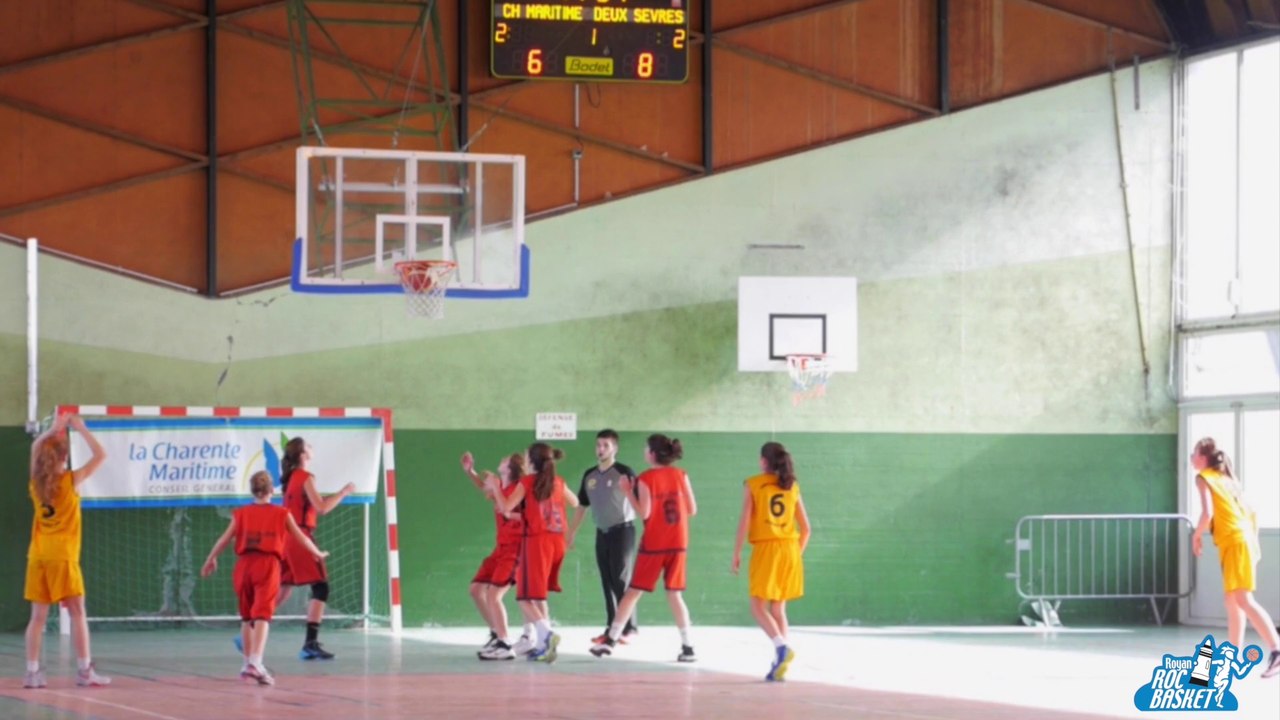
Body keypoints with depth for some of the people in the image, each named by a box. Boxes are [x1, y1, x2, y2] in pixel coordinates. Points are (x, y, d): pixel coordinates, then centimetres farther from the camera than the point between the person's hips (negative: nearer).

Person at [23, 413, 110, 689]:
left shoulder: (36, 482, 4)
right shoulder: (71, 480, -9)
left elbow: (35, 449, 23)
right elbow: (100, 455, -2)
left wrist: (53, 429, 23)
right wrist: (81, 428, 4)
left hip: (38, 556, 5)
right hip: (63, 557, -5)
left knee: (38, 616, 5)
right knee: (77, 613, -2)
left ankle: (32, 672, 2)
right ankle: (85, 670, -5)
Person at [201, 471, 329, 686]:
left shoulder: (241, 514, 12)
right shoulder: (282, 514, 8)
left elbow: (224, 540, 10)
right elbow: (301, 539, 15)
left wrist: (210, 560, 24)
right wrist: (318, 554, 33)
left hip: (244, 564, 3)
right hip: (268, 564, -3)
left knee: (246, 616, 19)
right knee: (262, 615, -12)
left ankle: (248, 662, 27)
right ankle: (255, 662, -29)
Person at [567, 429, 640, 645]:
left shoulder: (624, 473, -10)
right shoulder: (589, 475, 9)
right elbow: (581, 506, 18)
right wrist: (570, 534, 18)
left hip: (622, 531, -6)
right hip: (602, 533, 6)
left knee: (621, 581, -7)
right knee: (607, 583, 7)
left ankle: (629, 628, -2)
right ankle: (611, 628, 12)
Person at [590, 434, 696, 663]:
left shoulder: (646, 479, -8)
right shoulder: (680, 475, 2)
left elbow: (644, 513, -12)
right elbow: (692, 510, 2)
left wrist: (627, 492, -4)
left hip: (653, 544, -3)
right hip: (678, 544, 3)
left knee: (633, 592, 5)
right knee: (675, 595, 7)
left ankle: (610, 640, 6)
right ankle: (687, 647, 0)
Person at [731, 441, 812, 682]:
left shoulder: (753, 484, -1)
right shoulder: (792, 486, 11)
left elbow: (744, 522, -7)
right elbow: (805, 528, 11)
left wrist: (736, 554, -2)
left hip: (765, 548, -4)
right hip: (790, 549, 5)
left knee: (758, 607, 0)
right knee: (778, 608, 11)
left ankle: (782, 648, -23)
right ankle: (779, 664, 5)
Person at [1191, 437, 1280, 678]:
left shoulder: (1203, 478, -3)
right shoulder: (1226, 478, 20)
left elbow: (1207, 513, -16)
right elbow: (1251, 512, 18)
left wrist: (1197, 536, 0)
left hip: (1235, 543, -9)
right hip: (1245, 540, 9)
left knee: (1243, 599, -15)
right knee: (1231, 599, 14)